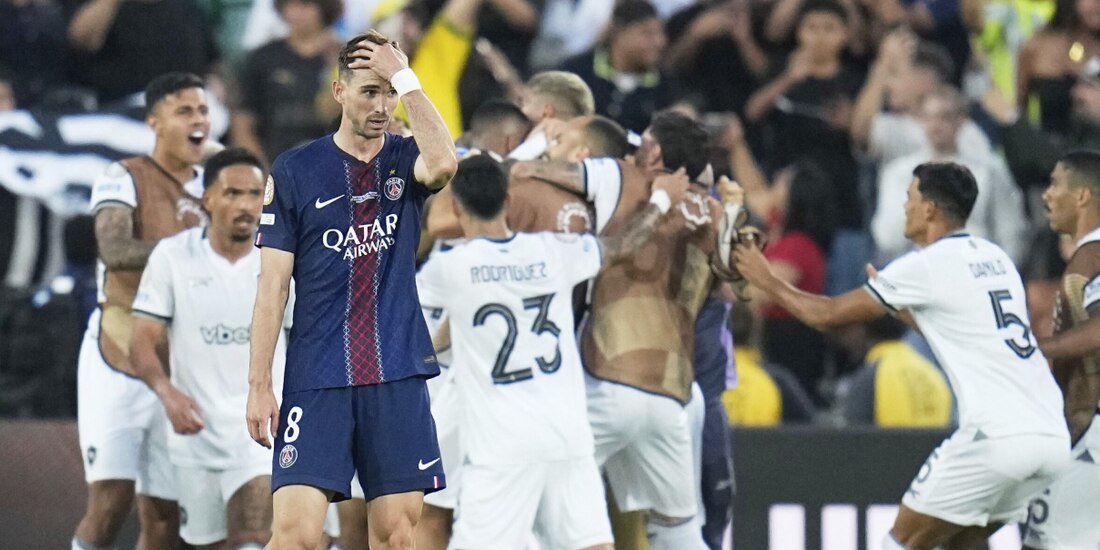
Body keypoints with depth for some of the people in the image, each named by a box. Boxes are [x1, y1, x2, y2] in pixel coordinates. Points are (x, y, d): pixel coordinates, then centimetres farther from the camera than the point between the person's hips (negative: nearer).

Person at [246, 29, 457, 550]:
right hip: (315, 381, -2)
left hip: (398, 377, 2)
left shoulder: (405, 160, 7)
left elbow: (443, 163, -20)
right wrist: (258, 384, -4)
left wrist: (404, 78, -15)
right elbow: (273, 285, 1)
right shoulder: (295, 170, 2)